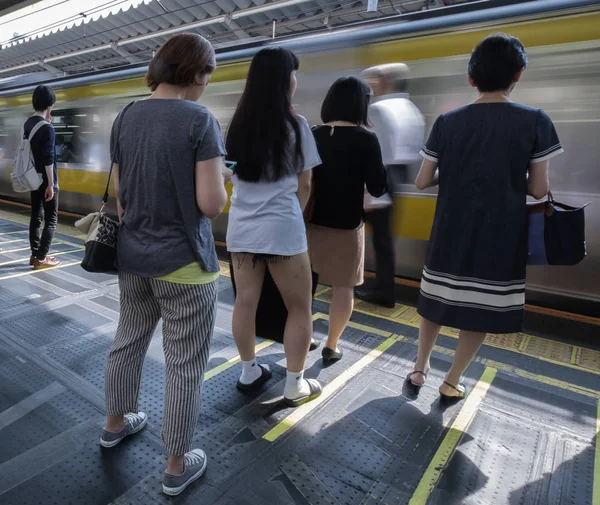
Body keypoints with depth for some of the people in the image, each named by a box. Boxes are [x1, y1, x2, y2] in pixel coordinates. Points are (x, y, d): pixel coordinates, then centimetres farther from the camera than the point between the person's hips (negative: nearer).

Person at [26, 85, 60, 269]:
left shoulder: (28, 124, 9)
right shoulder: (47, 127, -16)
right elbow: (48, 159, -20)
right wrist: (51, 184, -19)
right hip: (45, 179, -8)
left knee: (36, 216, 12)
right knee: (51, 219, -2)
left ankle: (35, 254, 18)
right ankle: (41, 258, -1)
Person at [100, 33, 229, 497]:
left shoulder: (125, 118, 5)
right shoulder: (200, 120, -13)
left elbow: (119, 195, 10)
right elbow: (212, 204, -18)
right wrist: (219, 182, 3)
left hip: (133, 255, 7)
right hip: (183, 261, -7)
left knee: (128, 341, 25)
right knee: (185, 366, 8)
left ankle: (116, 423, 47)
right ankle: (177, 466, 24)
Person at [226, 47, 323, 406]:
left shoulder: (239, 124, 8)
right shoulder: (295, 124, -6)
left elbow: (236, 175, 15)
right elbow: (304, 184, -1)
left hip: (241, 227, 6)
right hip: (282, 229, -5)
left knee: (245, 301, 13)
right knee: (300, 307, 8)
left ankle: (249, 372, 29)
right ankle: (296, 385, 17)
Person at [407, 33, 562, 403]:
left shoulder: (447, 123, -2)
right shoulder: (535, 121, -7)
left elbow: (422, 182, 0)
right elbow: (539, 190, -5)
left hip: (451, 233, 2)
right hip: (501, 238, -2)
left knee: (436, 302, 17)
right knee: (482, 309, 13)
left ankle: (419, 370, 30)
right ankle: (452, 383, 25)